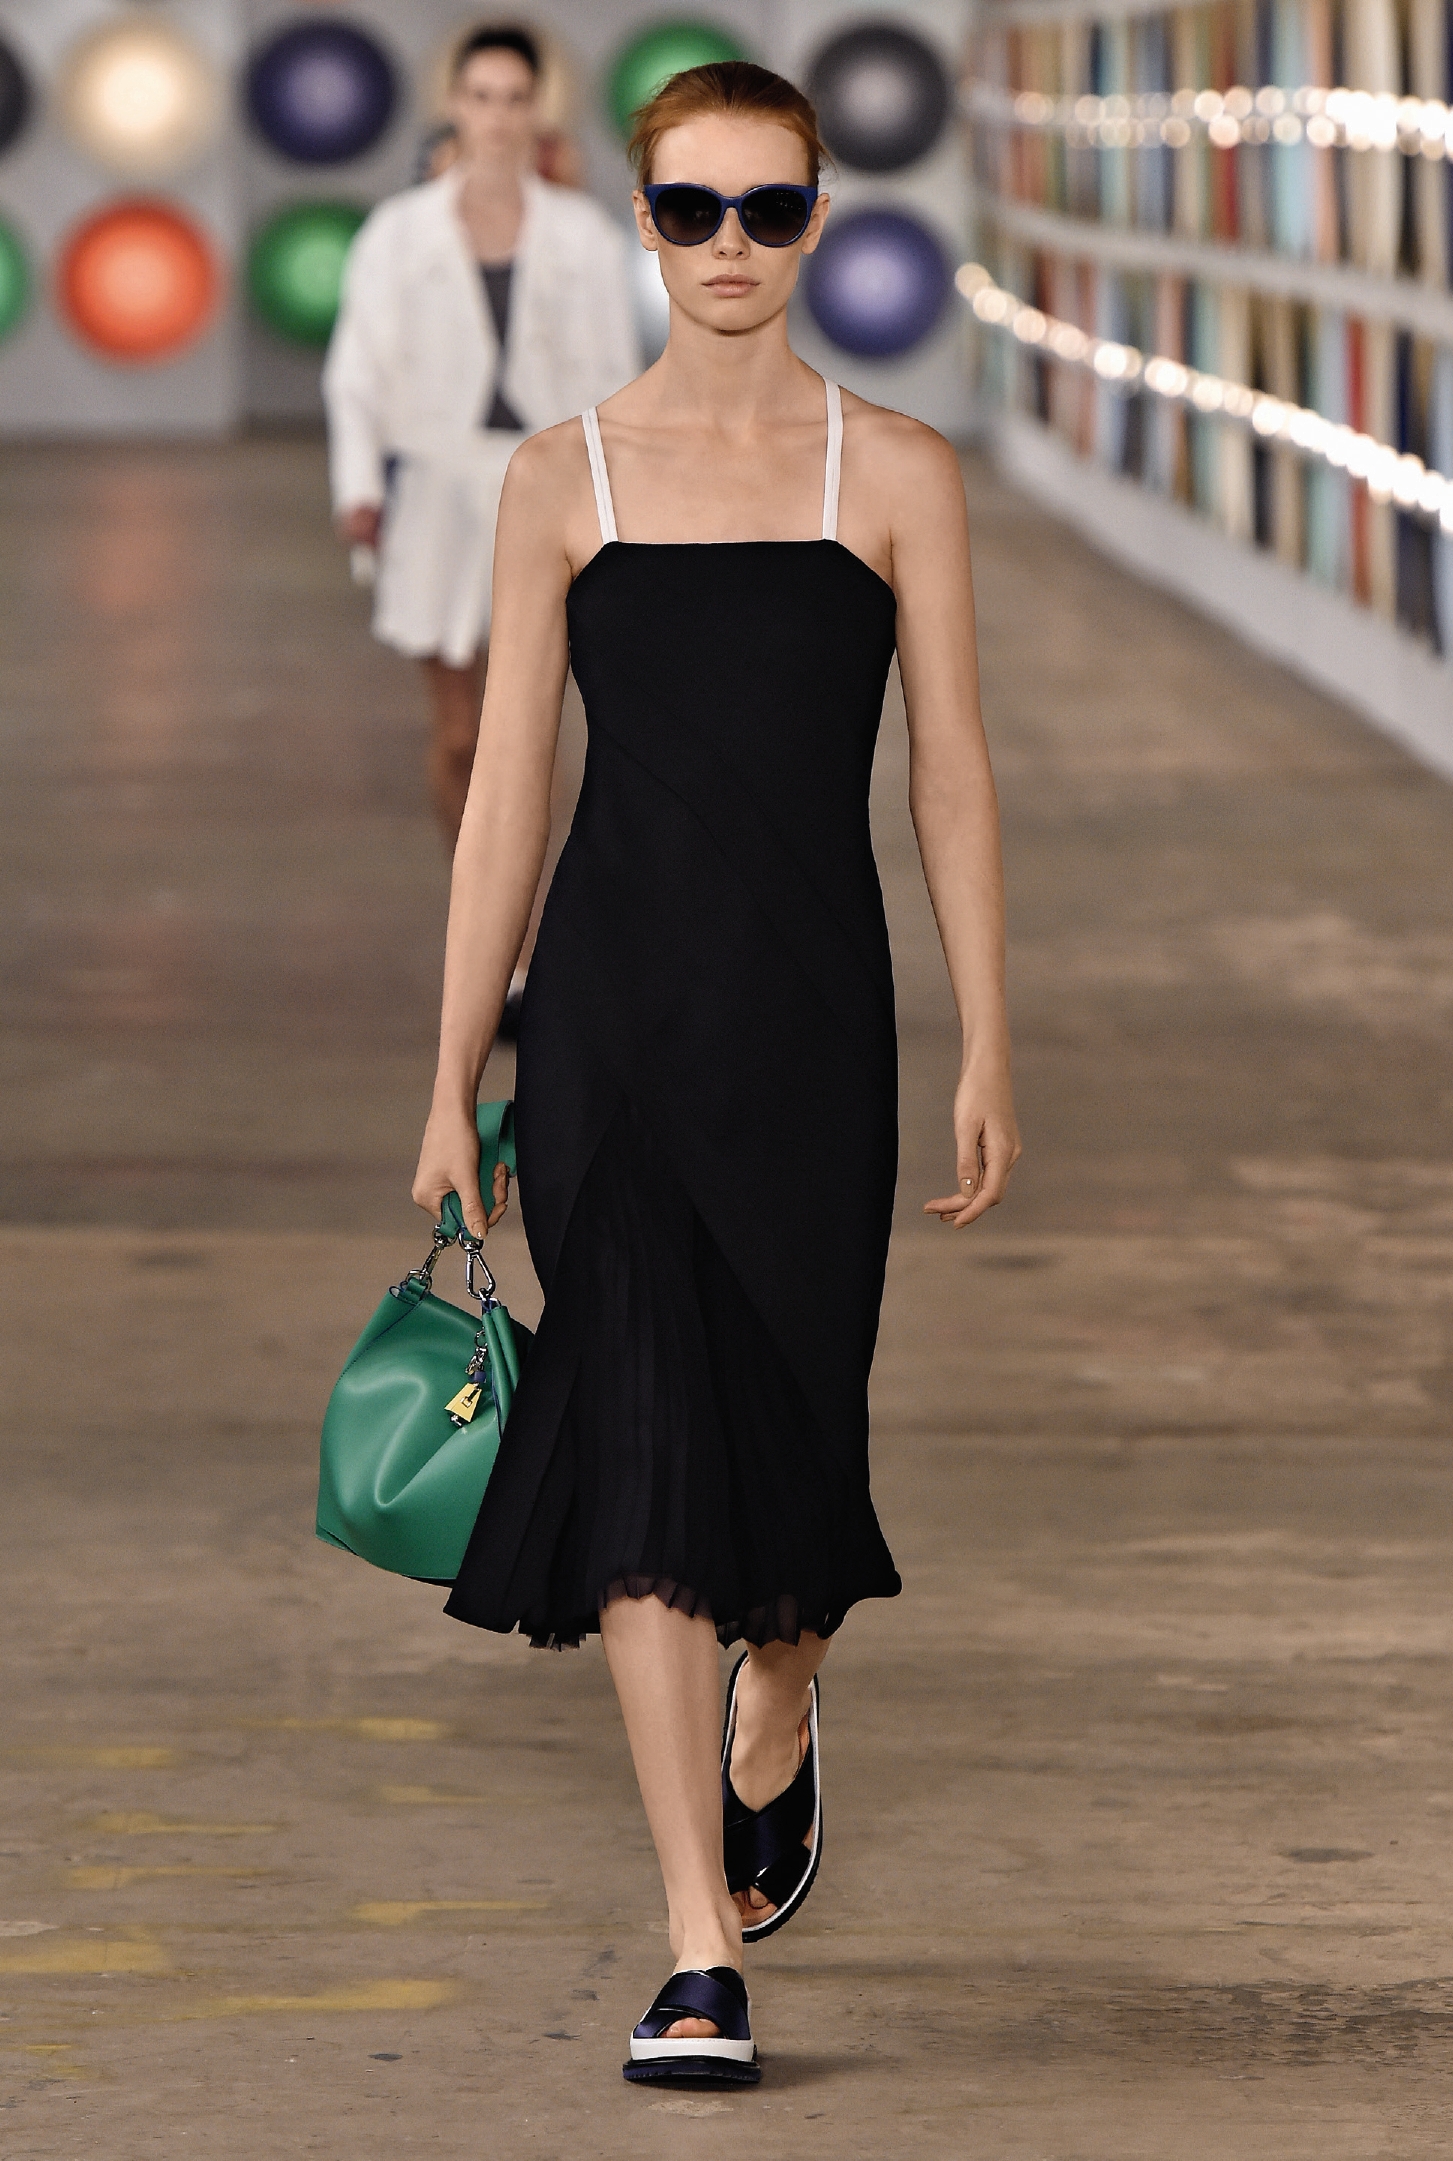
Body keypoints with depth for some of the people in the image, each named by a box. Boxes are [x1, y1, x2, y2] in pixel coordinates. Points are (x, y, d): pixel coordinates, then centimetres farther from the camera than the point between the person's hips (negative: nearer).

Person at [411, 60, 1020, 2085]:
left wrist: (989, 1054, -2)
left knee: (789, 1429, 7)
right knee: (645, 1444, -7)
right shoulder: (566, 477, 5)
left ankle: (777, 1725, 43)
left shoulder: (896, 472, 4)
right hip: (610, 1000, 0)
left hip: (811, 1002, 0)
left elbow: (952, 777, 4)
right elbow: (509, 792, 6)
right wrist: (453, 1082, 4)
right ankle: (703, 1954, -4)